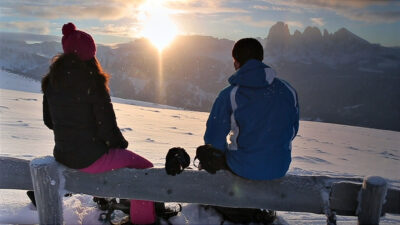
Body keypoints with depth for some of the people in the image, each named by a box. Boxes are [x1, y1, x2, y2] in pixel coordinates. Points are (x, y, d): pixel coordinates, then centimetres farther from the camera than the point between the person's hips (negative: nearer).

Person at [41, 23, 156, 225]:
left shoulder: (51, 81, 1)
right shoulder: (92, 81, -18)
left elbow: (49, 121, 11)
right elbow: (107, 127, -16)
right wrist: (121, 143, 3)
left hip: (62, 155, 8)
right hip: (90, 157, -8)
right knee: (144, 168, 8)